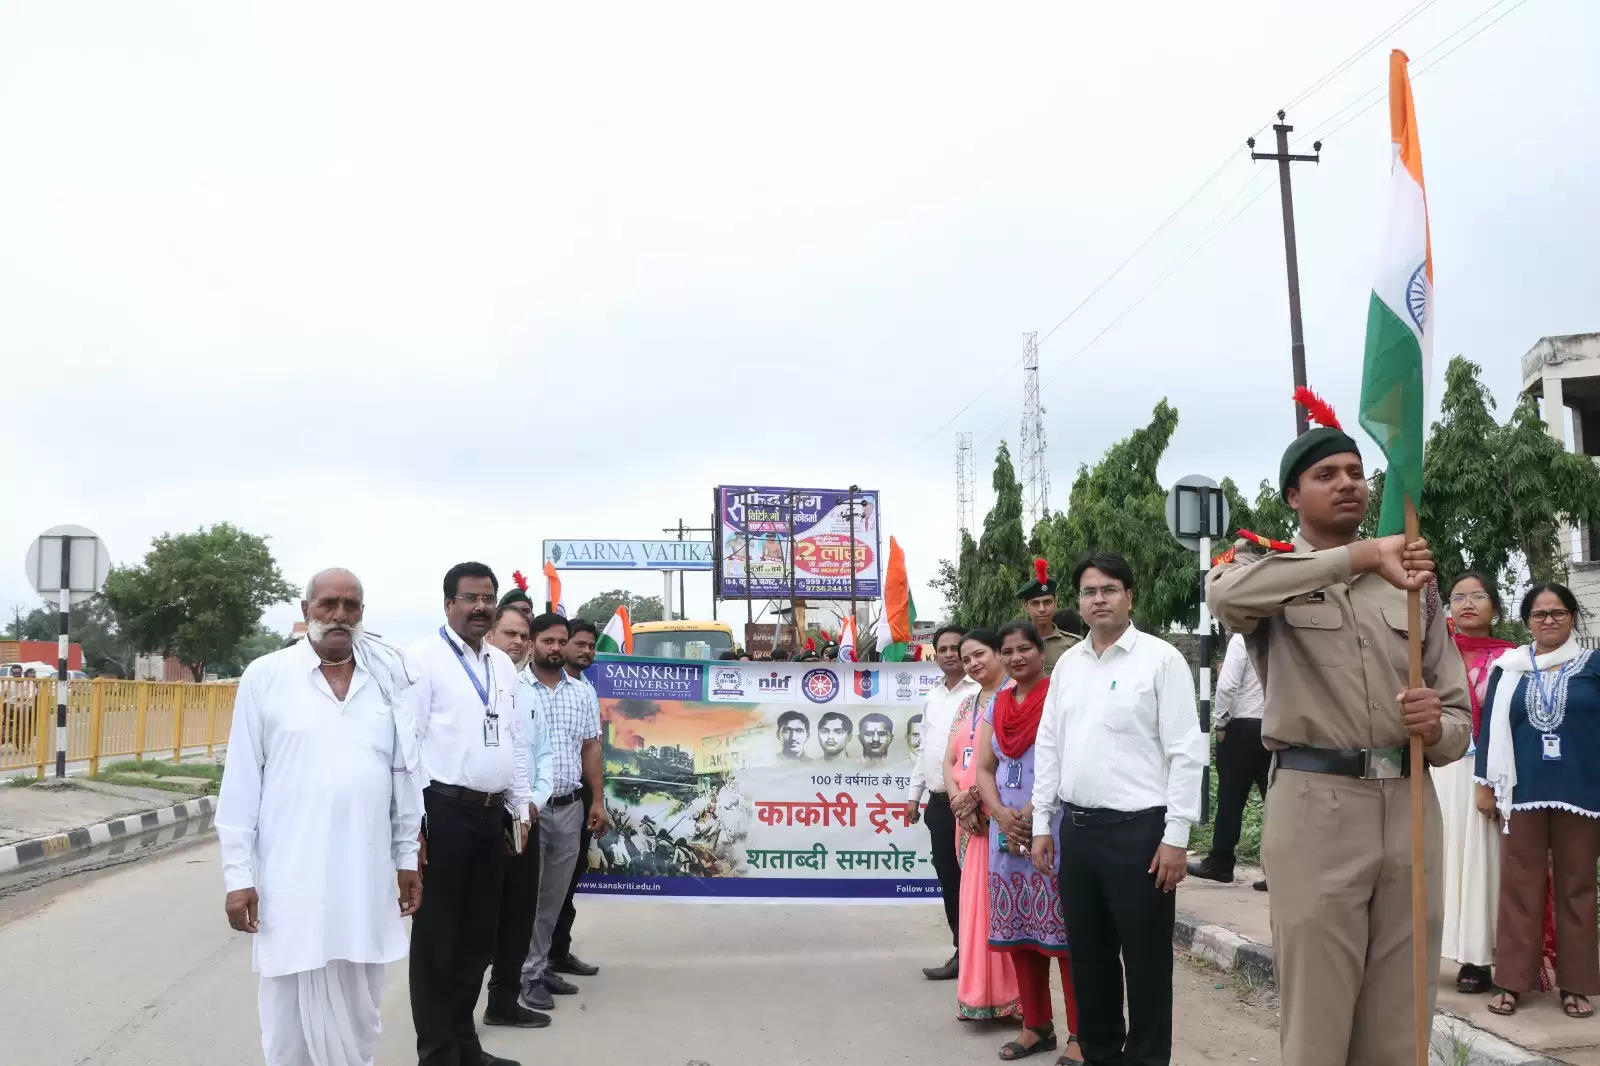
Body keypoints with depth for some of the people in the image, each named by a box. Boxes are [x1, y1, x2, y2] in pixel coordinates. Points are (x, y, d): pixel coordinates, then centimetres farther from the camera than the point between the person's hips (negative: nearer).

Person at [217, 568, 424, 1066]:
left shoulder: (386, 679, 7)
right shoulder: (266, 675, -1)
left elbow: (404, 773, 10)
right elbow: (241, 781, -2)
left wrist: (407, 857, 10)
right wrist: (238, 874, -4)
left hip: (367, 876, 3)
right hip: (290, 876, -2)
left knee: (358, 1016, 12)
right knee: (290, 1016, 6)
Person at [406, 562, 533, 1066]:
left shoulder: (503, 664, 15)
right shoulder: (423, 658, -6)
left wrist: (521, 808, 15)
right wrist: (414, 820, -16)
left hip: (491, 812, 7)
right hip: (443, 810, -7)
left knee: (478, 935, 15)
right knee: (436, 937, 3)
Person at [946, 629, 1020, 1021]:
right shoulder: (967, 703, 18)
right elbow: (949, 761, 15)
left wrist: (978, 795, -16)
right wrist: (957, 798, -4)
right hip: (968, 817, 7)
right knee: (975, 901, 9)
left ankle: (1004, 995, 3)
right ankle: (981, 993, 17)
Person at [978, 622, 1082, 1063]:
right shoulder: (997, 706, 14)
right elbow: (984, 769, 12)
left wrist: (1030, 814, -15)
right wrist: (1002, 815, -6)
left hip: (1054, 829, -6)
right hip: (1006, 831, 6)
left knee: (1063, 930, -5)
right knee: (1018, 931, 9)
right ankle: (1037, 1025, 21)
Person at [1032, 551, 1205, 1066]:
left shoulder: (1160, 658, -6)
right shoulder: (1067, 663, 11)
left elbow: (1186, 751, -9)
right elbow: (1048, 746, 13)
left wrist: (1176, 836, -13)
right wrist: (1042, 823, 10)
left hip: (1137, 828, -5)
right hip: (1077, 827, 5)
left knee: (1145, 959, 4)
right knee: (1088, 955, 15)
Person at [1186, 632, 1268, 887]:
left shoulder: (1242, 638, -9)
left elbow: (1227, 685, -14)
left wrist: (1220, 722, -4)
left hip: (1244, 725, -4)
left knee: (1231, 797, 4)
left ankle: (1219, 863, 11)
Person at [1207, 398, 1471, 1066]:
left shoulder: (1412, 583, 16)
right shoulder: (1270, 570, 4)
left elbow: (1458, 715, 15)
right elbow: (1225, 592, -24)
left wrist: (1436, 727, -10)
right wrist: (1362, 554, -27)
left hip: (1410, 805, 4)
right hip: (1314, 804, -4)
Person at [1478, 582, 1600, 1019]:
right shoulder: (1508, 669, 8)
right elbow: (1491, 727, 8)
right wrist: (1488, 785, 4)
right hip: (1523, 792, 1)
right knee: (1519, 885, 3)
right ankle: (1511, 981, 8)